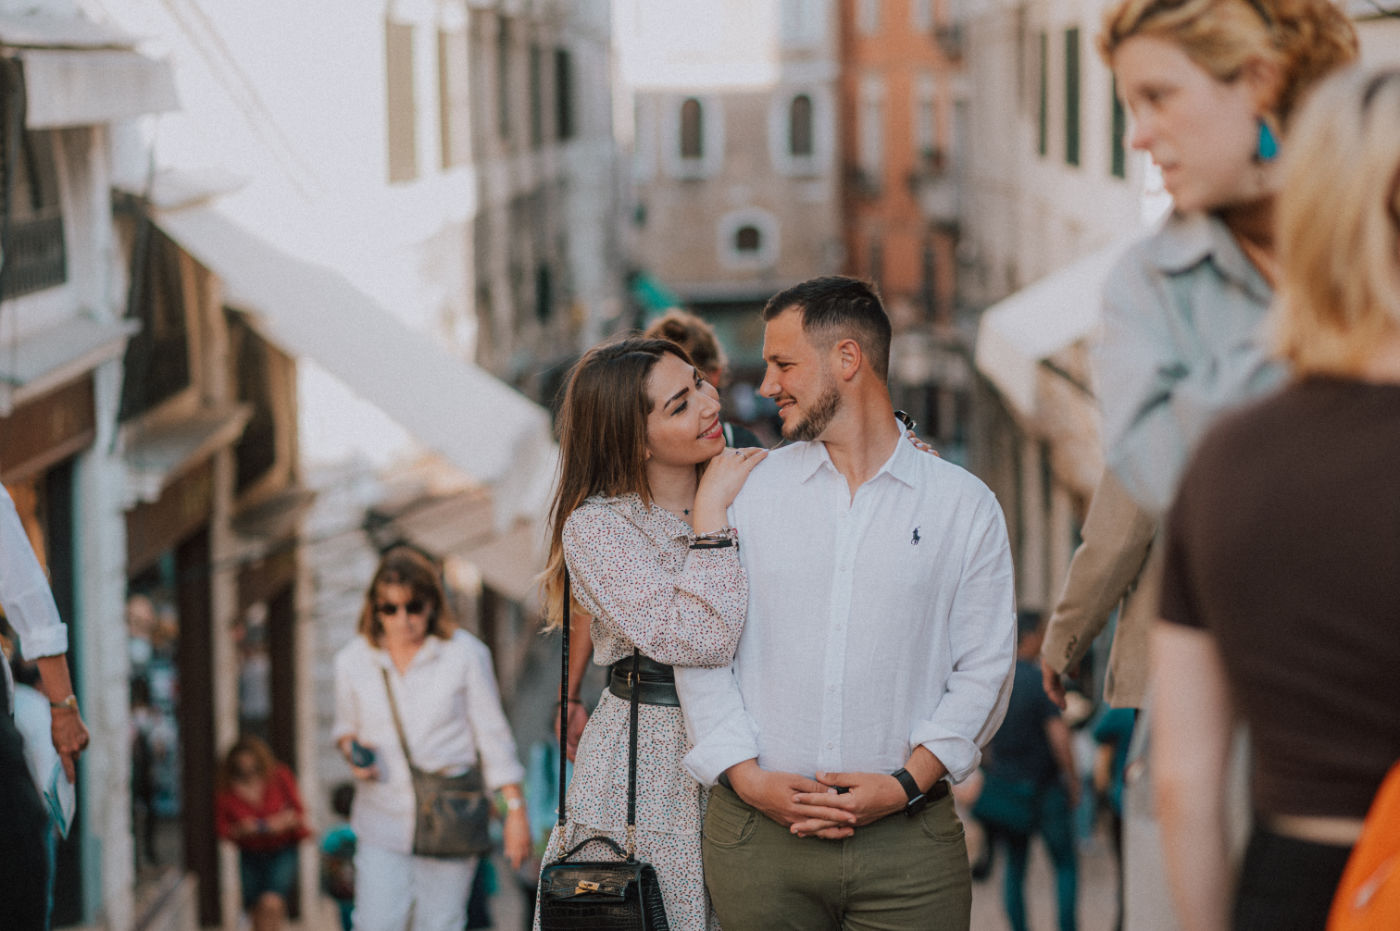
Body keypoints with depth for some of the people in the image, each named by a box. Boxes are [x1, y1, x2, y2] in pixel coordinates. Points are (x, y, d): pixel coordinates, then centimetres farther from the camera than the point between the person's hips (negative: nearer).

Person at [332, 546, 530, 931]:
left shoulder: (465, 658, -2)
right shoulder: (352, 661, 3)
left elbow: (494, 738, 2)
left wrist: (515, 809, -1)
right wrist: (352, 749, -5)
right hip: (382, 823, 1)